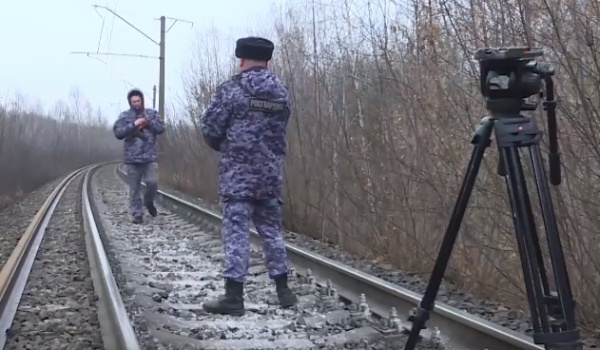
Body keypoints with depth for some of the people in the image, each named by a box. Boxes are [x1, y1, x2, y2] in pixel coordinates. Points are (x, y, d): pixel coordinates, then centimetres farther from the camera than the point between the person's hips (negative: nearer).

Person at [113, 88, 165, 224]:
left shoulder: (152, 113, 8)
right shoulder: (124, 116, 3)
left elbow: (161, 128, 0)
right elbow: (117, 133, -8)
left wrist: (148, 123, -15)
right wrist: (133, 124, -17)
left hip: (150, 156, 1)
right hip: (133, 157, -1)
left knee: (153, 182, -7)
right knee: (134, 188, 2)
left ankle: (149, 202, 23)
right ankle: (137, 214, 10)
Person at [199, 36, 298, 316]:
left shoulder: (231, 90, -9)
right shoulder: (281, 93, 8)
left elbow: (209, 129, -6)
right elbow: (279, 130, 13)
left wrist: (224, 147, 13)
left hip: (238, 173, -5)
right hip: (271, 174, 5)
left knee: (236, 232, -2)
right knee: (271, 230, 14)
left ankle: (233, 296, -2)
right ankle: (283, 290, 18)